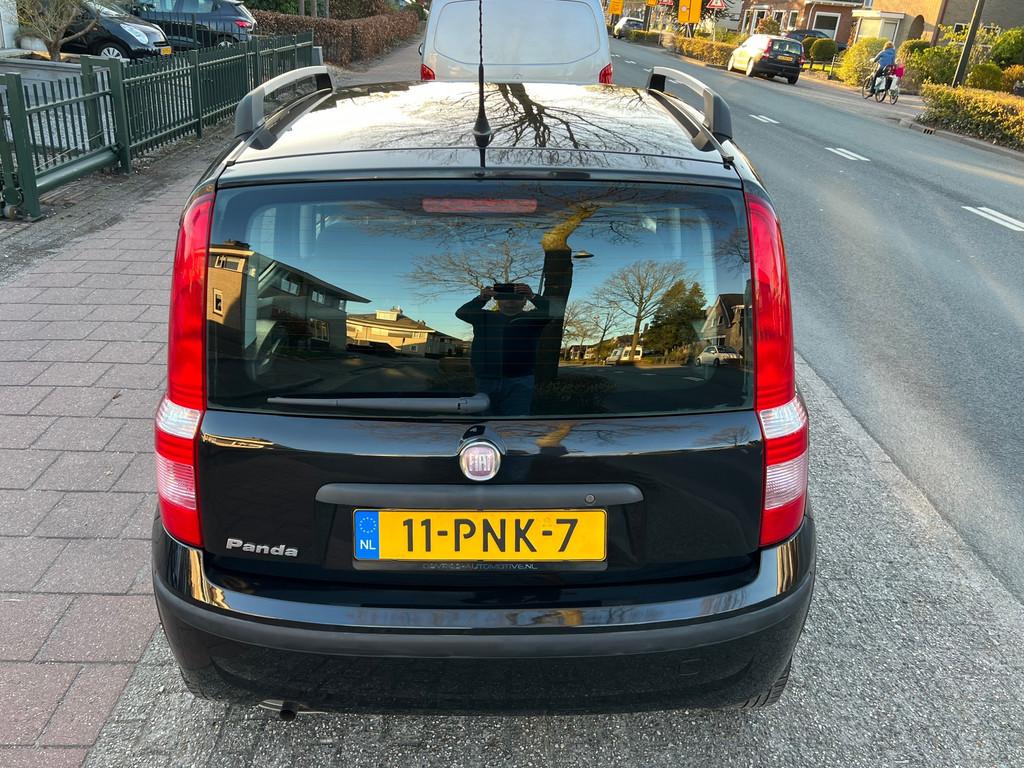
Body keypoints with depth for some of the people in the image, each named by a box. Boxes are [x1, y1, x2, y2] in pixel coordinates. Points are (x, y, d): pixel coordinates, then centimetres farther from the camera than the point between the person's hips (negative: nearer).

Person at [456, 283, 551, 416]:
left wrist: (532, 297, -24)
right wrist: (481, 299, -19)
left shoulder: (531, 318, 10)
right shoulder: (485, 317, 13)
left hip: (518, 381, -2)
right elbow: (461, 313, -2)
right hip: (486, 379, 2)